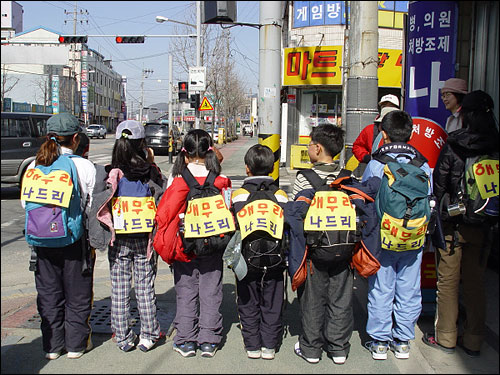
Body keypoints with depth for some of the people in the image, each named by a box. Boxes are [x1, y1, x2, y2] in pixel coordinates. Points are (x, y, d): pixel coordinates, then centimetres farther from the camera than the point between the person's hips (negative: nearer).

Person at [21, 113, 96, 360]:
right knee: (77, 293, 12)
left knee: (48, 293, 15)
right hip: (76, 240, -3)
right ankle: (76, 344, 21)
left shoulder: (34, 166, -2)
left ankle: (52, 345, 25)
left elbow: (26, 203, 5)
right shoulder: (85, 166, -12)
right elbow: (94, 206, -10)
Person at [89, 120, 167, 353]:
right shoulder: (151, 174, -8)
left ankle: (123, 338, 19)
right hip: (145, 239, 0)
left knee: (119, 289, 10)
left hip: (118, 241, 0)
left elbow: (97, 207, -7)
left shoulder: (108, 175, -7)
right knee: (145, 288, 11)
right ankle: (148, 335, 19)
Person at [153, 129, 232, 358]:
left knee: (185, 292, 11)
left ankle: (186, 341, 16)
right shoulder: (220, 180, -6)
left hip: (183, 243, 0)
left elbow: (166, 211, -3)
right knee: (210, 292, 10)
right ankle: (208, 341, 15)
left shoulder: (176, 178, -6)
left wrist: (168, 244, 8)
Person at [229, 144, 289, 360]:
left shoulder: (238, 195, -6)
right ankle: (269, 346, 17)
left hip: (246, 261, -1)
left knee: (249, 304, 11)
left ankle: (252, 346, 17)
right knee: (272, 304, 12)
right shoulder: (281, 195, -2)